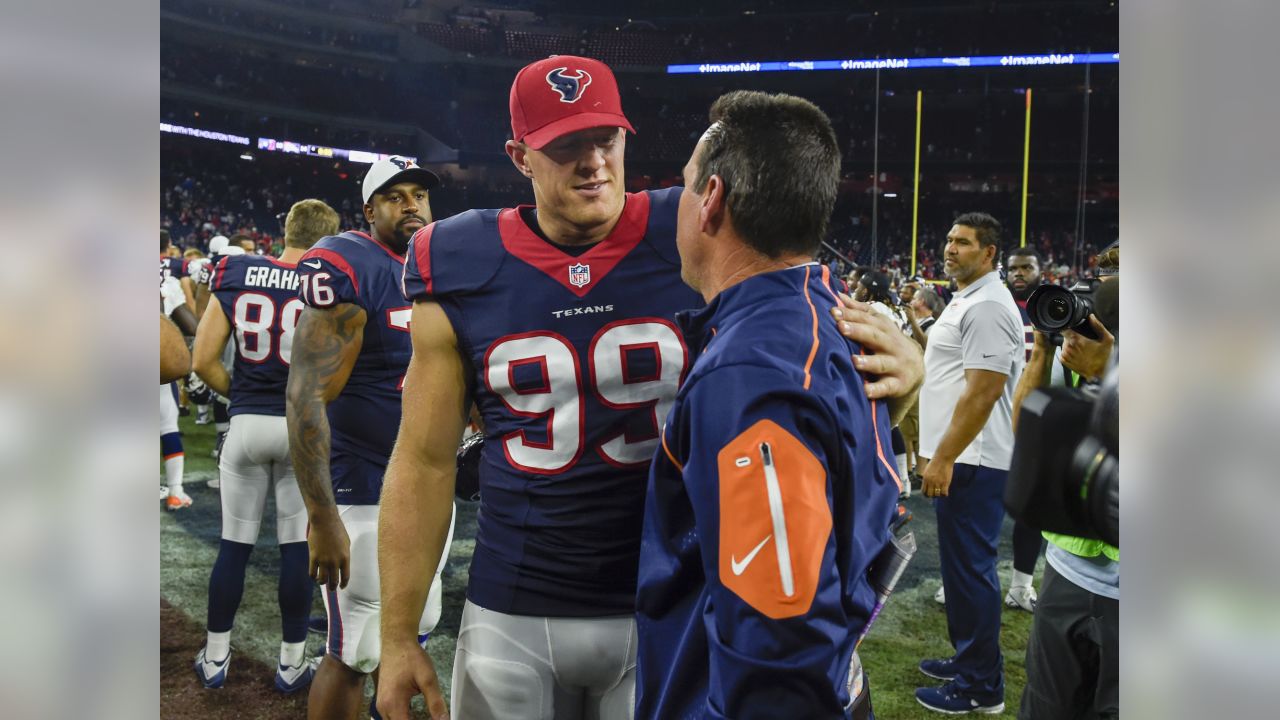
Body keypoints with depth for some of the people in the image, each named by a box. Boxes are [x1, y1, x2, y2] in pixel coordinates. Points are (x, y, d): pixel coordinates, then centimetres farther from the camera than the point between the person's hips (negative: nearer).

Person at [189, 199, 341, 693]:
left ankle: (214, 658, 27)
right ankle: (292, 663, 20)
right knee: (298, 546, 9)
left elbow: (204, 362, -1)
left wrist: (241, 396, 14)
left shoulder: (235, 274, -3)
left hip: (246, 424, 2)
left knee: (234, 544, 14)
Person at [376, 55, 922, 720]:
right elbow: (426, 463, 1)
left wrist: (897, 365, -27)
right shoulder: (463, 272, -4)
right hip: (511, 614, 1)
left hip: (667, 608, 0)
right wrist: (397, 636, 1)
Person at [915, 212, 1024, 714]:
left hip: (972, 461, -10)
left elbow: (983, 392, -23)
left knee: (971, 567, -3)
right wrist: (937, 453, 23)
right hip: (958, 457, 10)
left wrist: (944, 458, -21)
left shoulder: (987, 307, -17)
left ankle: (981, 687, 7)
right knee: (960, 563, 18)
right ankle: (967, 658, 31)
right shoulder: (966, 300, 17)